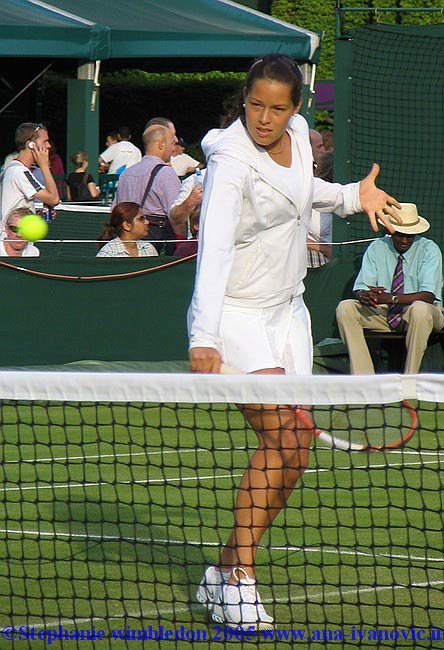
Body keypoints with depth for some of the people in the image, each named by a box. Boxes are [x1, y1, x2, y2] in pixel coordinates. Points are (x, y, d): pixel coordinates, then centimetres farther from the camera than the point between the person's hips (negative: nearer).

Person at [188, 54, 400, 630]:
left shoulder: (297, 132, 0)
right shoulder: (232, 162, -22)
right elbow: (214, 251, -34)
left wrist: (352, 196, 12)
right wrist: (204, 339, -43)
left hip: (287, 312, 8)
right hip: (236, 313, -8)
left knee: (294, 452, 2)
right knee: (281, 438, -21)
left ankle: (224, 572, 12)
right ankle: (239, 582, -17)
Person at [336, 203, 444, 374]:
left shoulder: (429, 249, -8)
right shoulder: (376, 249, 1)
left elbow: (428, 296, -19)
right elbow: (359, 289, -5)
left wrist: (391, 298, -32)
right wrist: (364, 295, -32)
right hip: (382, 314, 3)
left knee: (419, 309, -39)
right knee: (345, 308, -20)